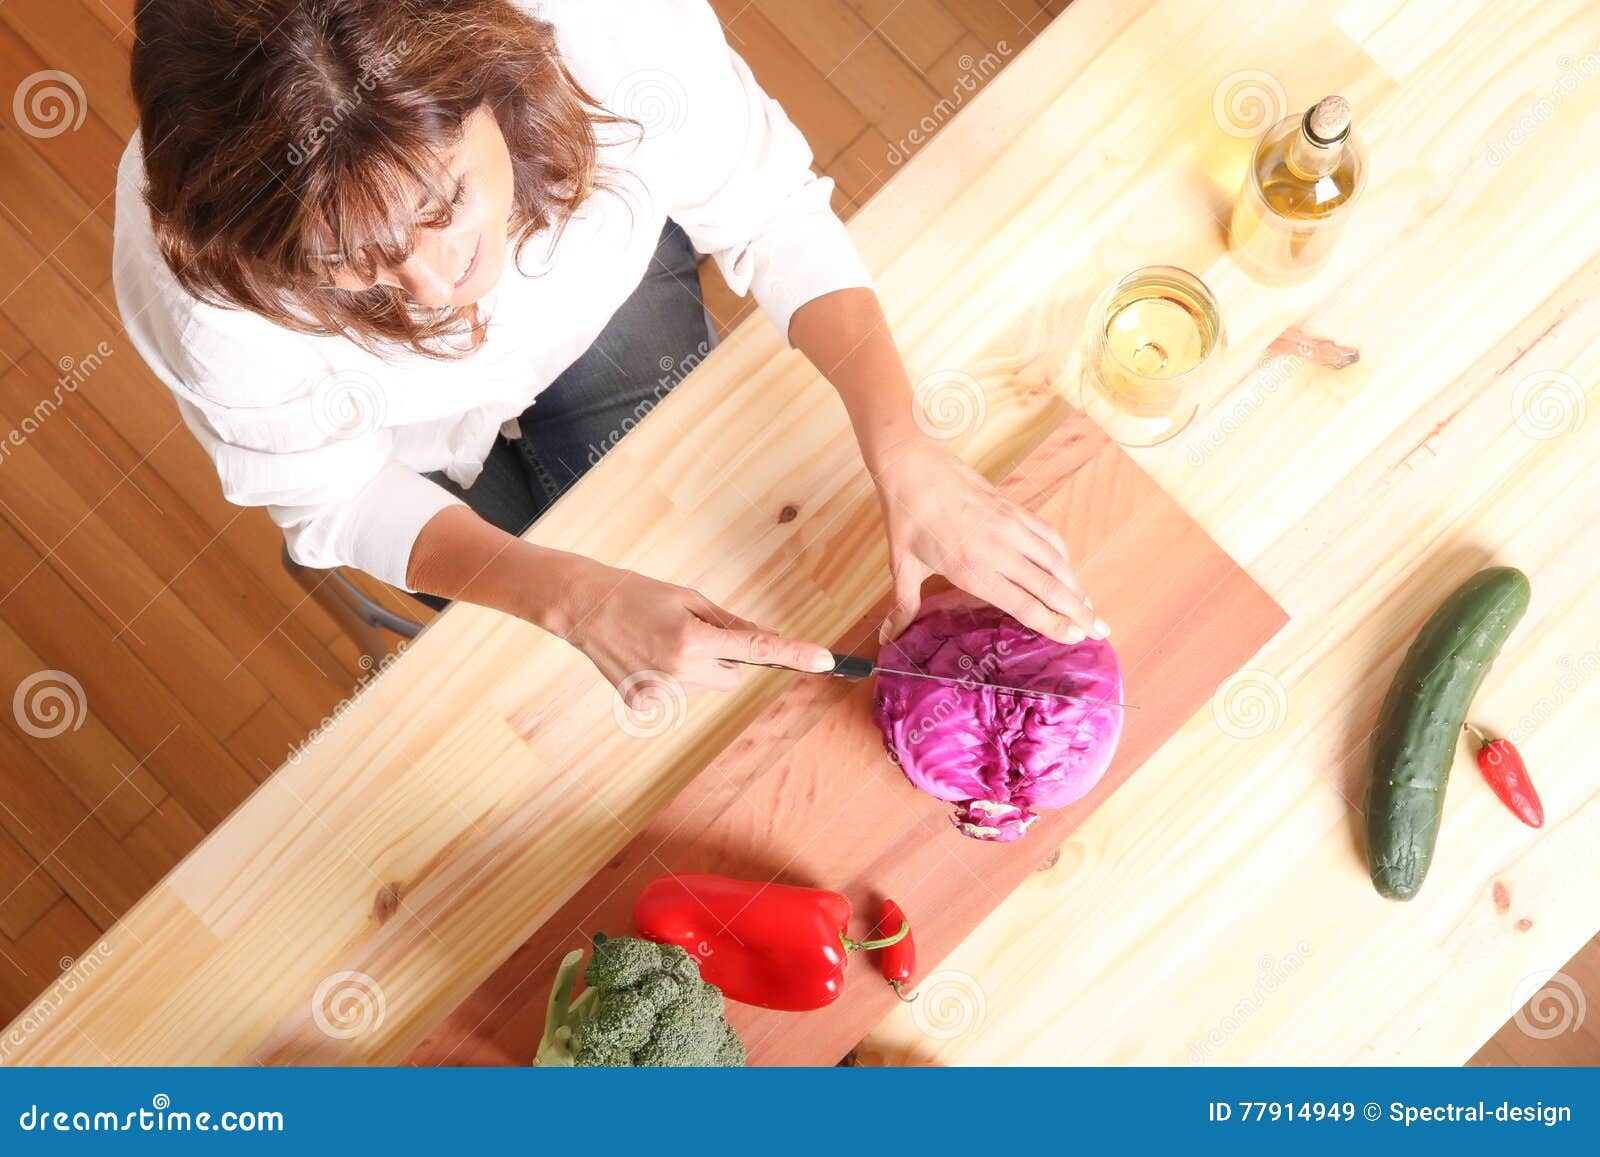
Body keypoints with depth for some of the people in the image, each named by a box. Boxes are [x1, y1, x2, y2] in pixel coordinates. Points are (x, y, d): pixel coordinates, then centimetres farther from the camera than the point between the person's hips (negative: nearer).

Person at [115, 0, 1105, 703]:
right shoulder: (192, 276, -42)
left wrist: (904, 452, -38)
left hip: (605, 296, 1)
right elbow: (337, 492, -25)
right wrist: (572, 598, -41)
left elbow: (770, 213, -25)